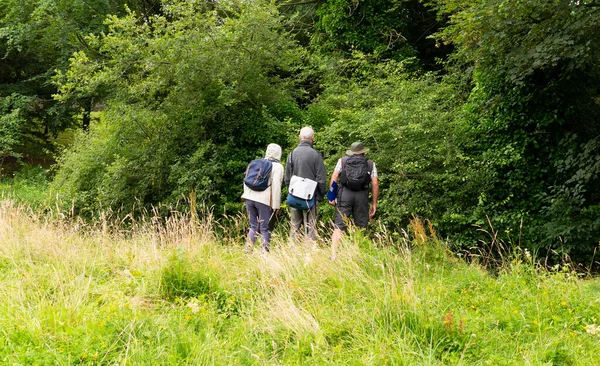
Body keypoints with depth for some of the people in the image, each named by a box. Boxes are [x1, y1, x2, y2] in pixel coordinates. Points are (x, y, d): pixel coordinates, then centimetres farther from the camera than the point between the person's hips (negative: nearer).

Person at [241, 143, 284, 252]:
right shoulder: (277, 167, -1)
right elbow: (276, 187, -7)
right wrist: (276, 206, -5)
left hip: (249, 198, 5)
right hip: (264, 201, -5)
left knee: (253, 226, 14)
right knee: (264, 228, 1)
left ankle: (248, 250, 8)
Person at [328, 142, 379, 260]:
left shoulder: (342, 160, 16)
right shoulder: (370, 164, 16)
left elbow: (334, 177, 5)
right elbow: (375, 183, 8)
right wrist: (374, 203, 11)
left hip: (344, 194, 0)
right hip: (362, 196, 0)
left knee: (339, 227, -3)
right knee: (361, 228, 7)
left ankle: (333, 256, -12)